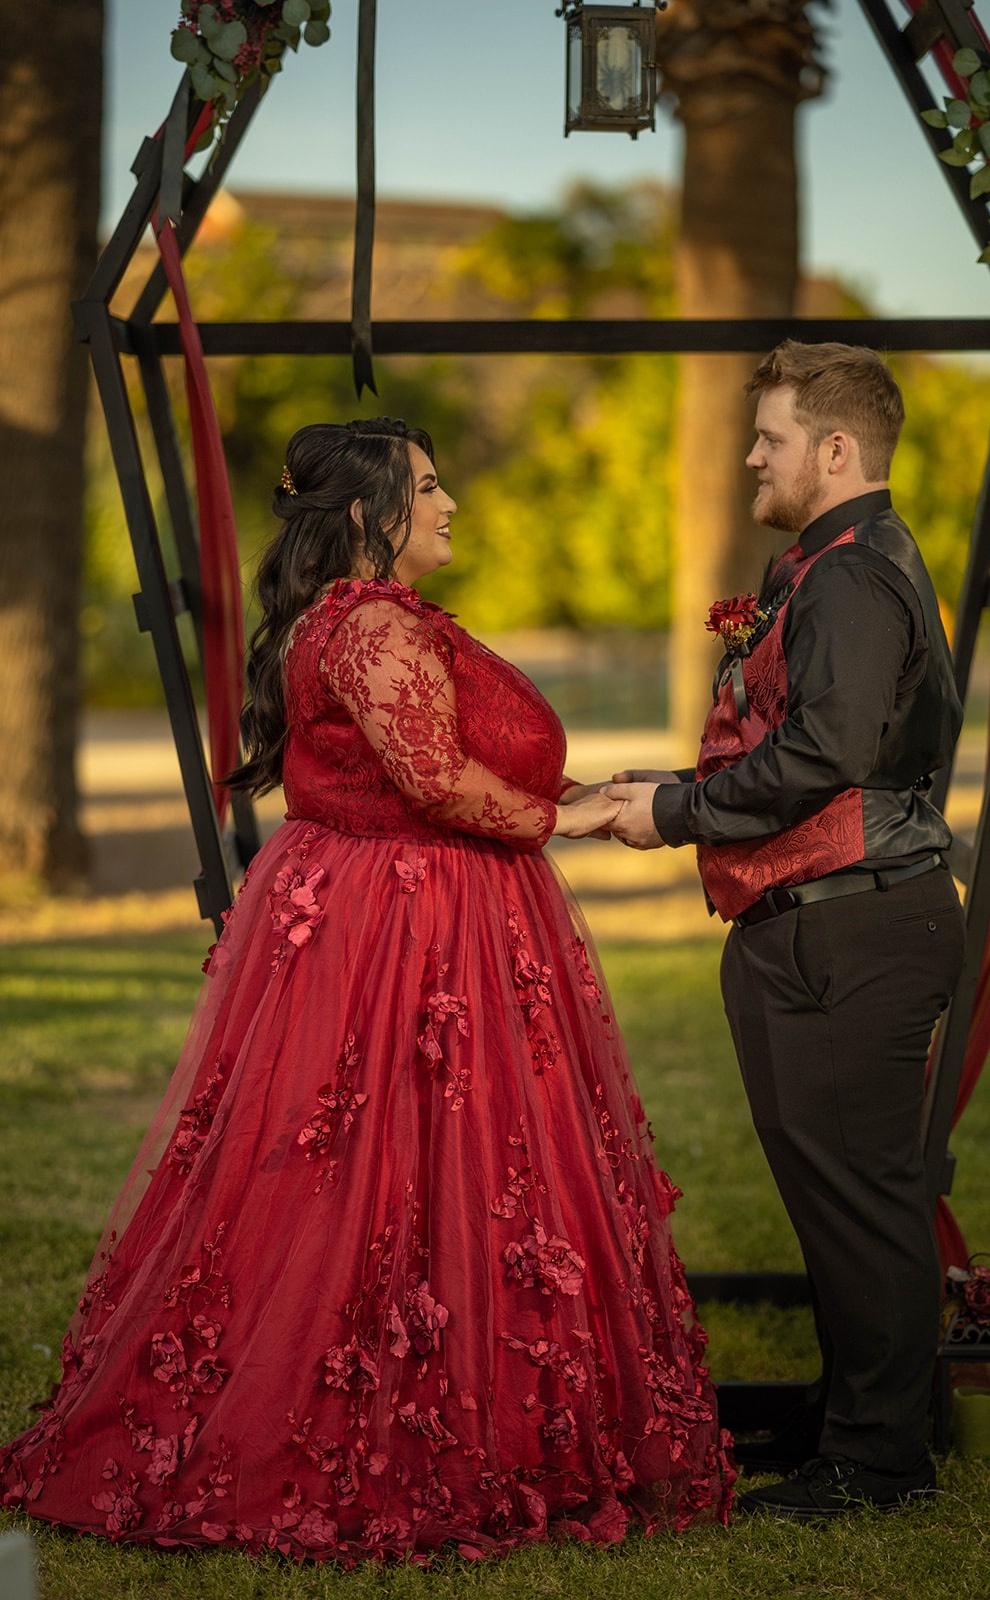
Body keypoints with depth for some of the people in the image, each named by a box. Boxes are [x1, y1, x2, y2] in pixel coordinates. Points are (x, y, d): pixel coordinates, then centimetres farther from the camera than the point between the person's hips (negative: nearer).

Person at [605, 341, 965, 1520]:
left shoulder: (857, 579, -14)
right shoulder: (827, 570, 20)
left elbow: (821, 756, -23)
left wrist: (673, 813, -13)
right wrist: (671, 791, 11)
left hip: (851, 935, -11)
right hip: (809, 930, 11)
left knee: (855, 1188, -5)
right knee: (828, 1181, 16)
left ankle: (876, 1456, 2)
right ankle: (851, 1418, 27)